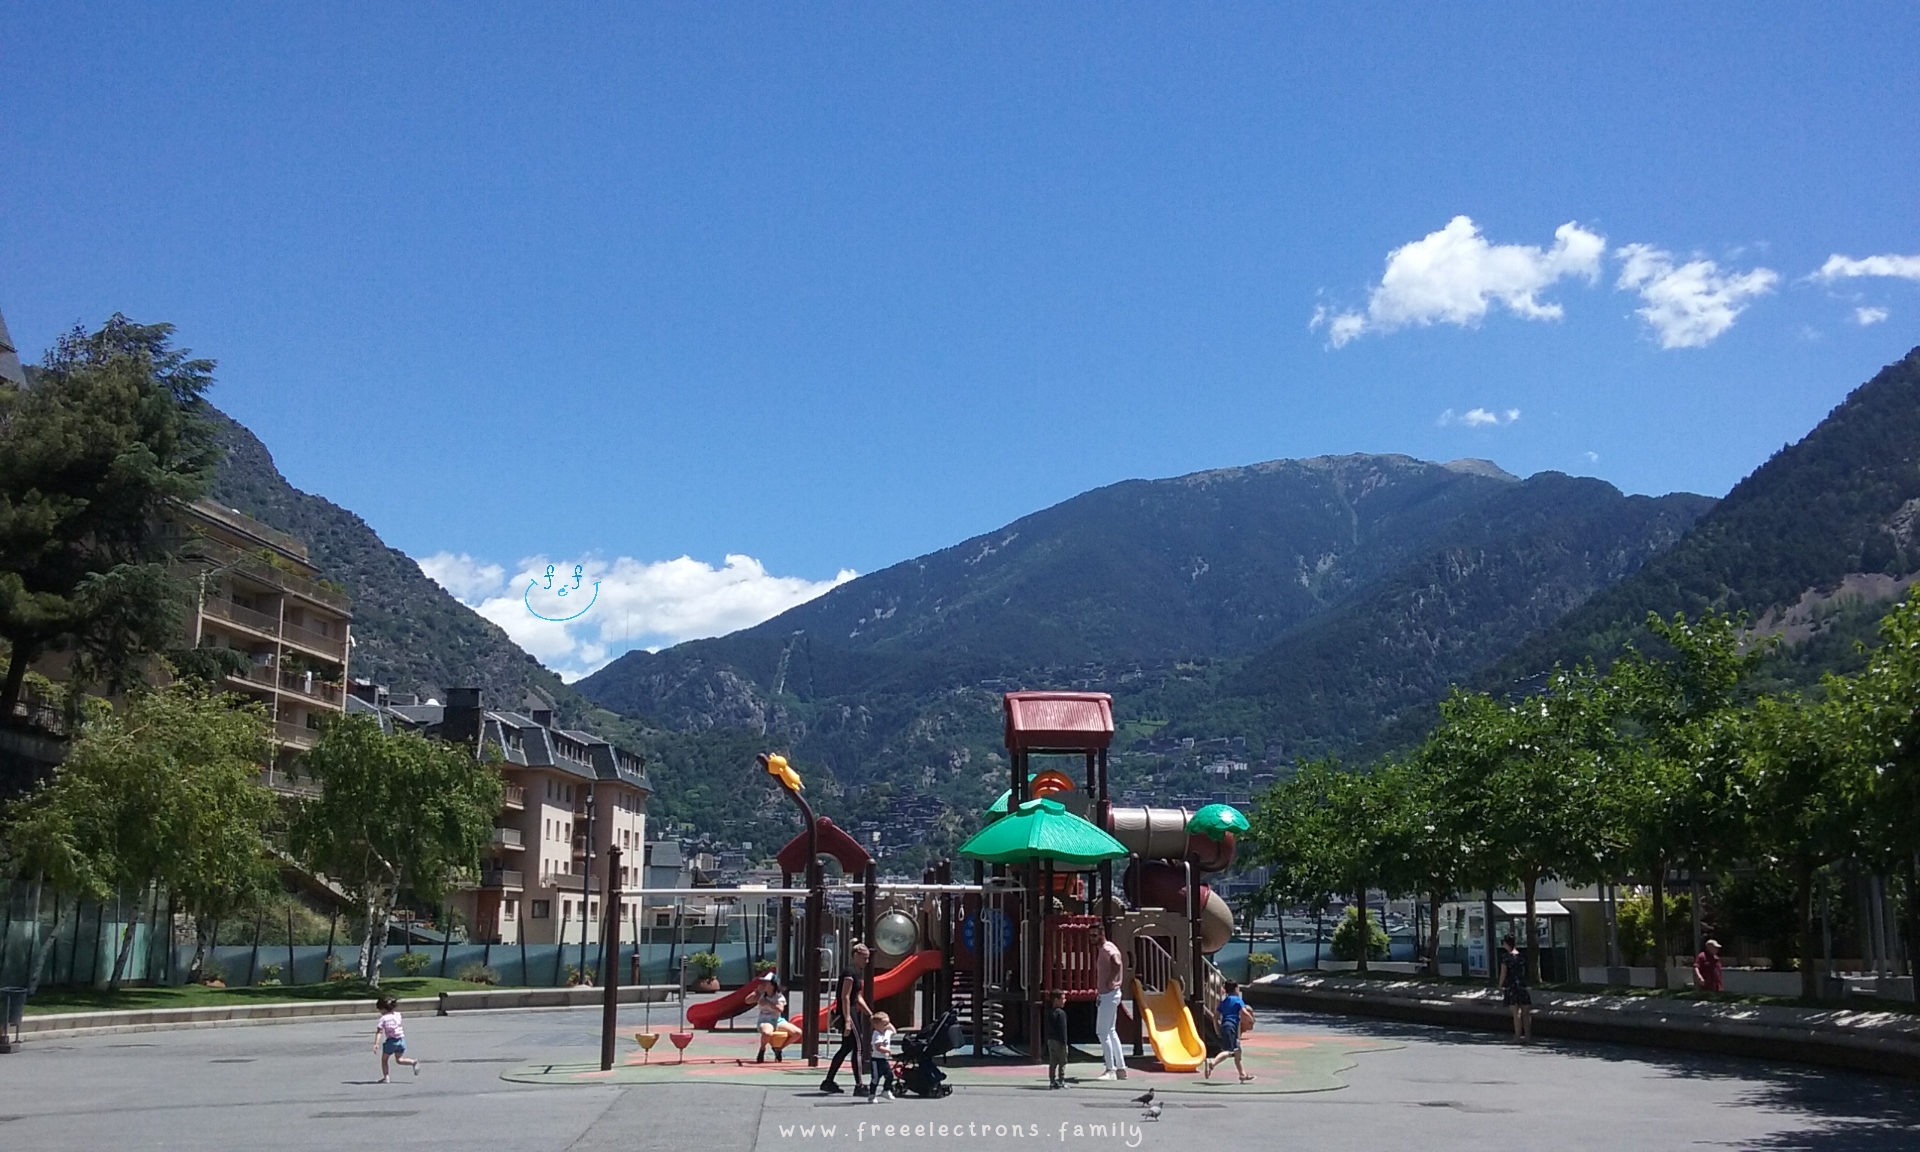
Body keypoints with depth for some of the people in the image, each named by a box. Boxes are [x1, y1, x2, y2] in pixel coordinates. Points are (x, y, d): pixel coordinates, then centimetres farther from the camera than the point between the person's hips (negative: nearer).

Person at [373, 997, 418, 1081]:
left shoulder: (383, 1018, -6)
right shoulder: (397, 1015, 7)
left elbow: (379, 1032, -15)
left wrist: (376, 1044, -22)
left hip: (391, 1040, -5)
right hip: (401, 1039, 5)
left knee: (384, 1059, 15)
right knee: (399, 1059, 11)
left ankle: (386, 1077, 8)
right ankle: (414, 1062, -13)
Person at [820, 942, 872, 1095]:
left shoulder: (858, 973, 16)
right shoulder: (850, 972, -15)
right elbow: (845, 997, -21)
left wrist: (871, 1014, 17)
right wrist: (847, 1021, -25)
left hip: (852, 1012, 10)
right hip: (847, 1013, -10)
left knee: (847, 1048, 13)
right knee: (858, 1047, -8)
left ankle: (828, 1082, 20)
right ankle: (859, 1086, -7)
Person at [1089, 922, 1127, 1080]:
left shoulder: (1108, 948, -16)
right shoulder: (1102, 949, 14)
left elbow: (1117, 963, -36)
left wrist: (1110, 982, -27)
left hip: (1109, 995, -10)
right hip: (1106, 995, 10)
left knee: (1102, 1031, -8)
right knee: (1110, 1031, 14)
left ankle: (1111, 1070, -6)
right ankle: (1121, 1068, 18)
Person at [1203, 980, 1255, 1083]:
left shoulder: (1224, 1001, 19)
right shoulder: (1238, 1000, -1)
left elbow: (1216, 1014, 15)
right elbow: (1244, 1013, -12)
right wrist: (1252, 1020, 6)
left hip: (1224, 1025, 9)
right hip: (1231, 1027, -9)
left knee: (1237, 1051, 16)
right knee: (1228, 1051, -19)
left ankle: (1243, 1075, 22)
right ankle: (1212, 1063, -40)